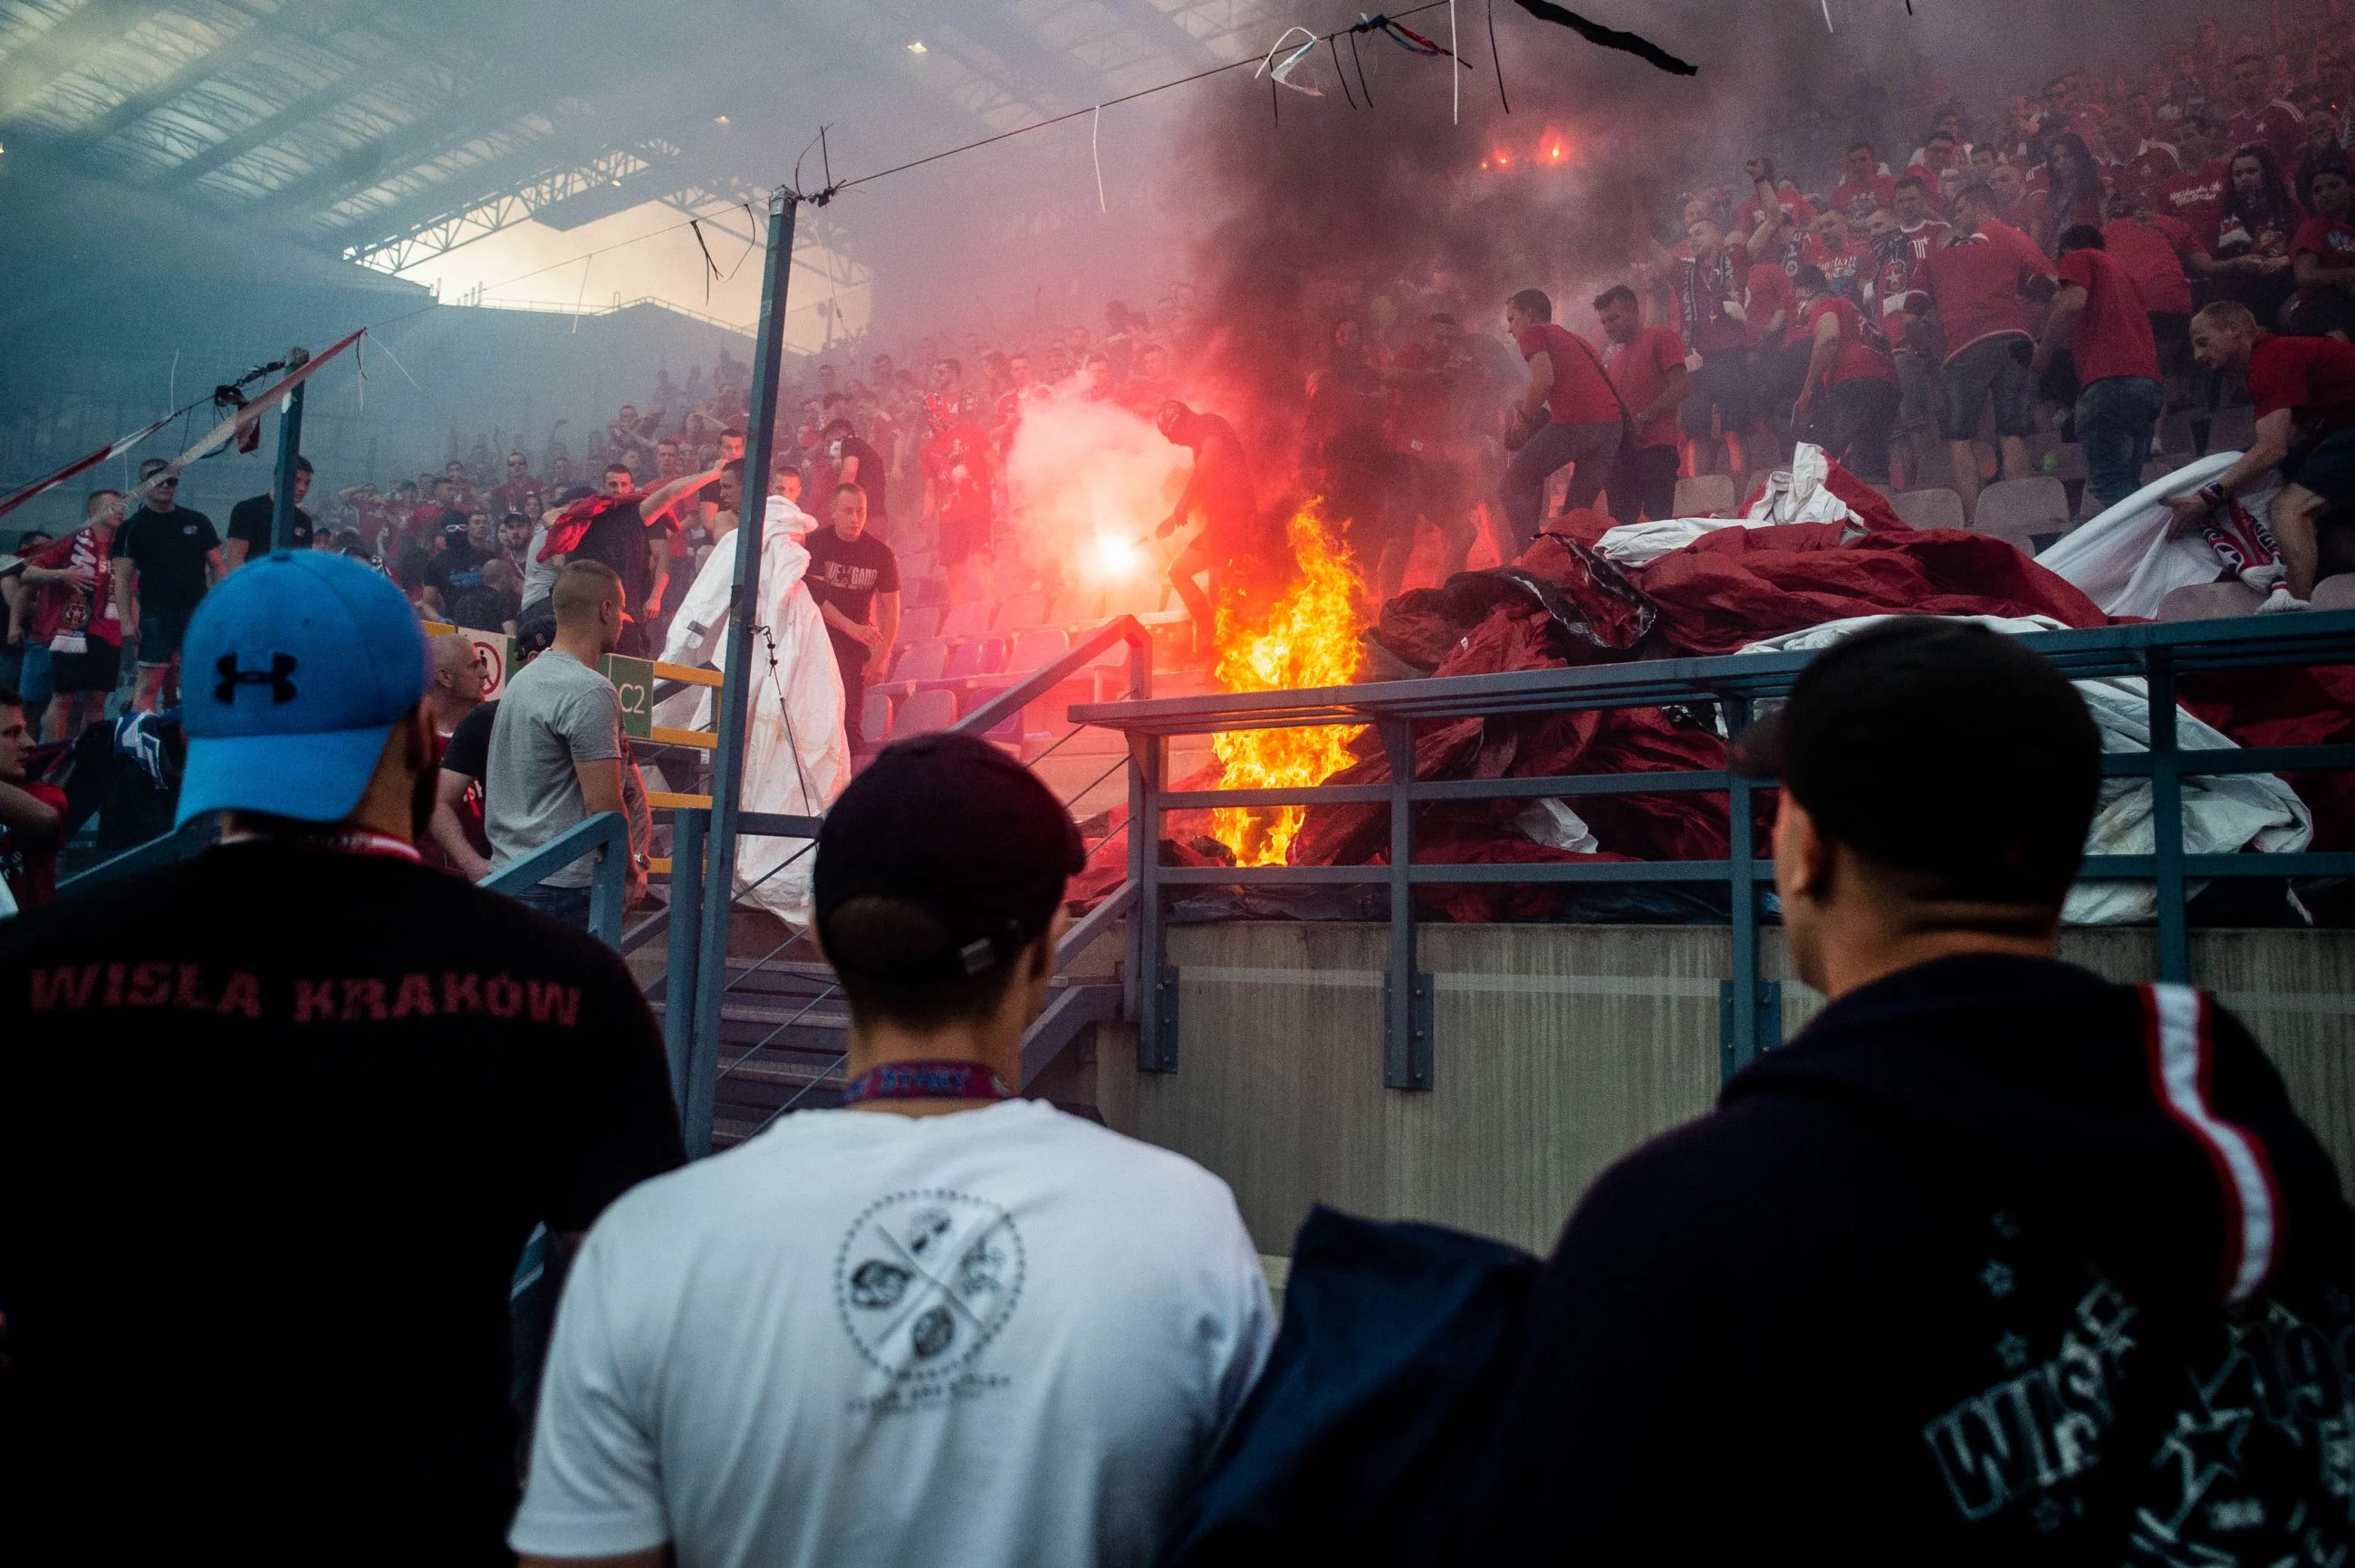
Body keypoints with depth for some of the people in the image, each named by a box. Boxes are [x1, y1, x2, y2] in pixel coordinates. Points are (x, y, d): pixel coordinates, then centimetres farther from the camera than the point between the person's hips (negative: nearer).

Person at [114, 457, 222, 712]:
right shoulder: (133, 527, 4)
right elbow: (122, 578, 0)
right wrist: (126, 621, -10)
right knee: (148, 682, -5)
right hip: (155, 613, -3)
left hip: (198, 612, 3)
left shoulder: (197, 521, 12)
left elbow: (216, 567, 13)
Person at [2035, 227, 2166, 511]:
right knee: (2127, 485, 8)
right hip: (2150, 382, 8)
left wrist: (2043, 352, 3)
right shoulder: (2121, 272, 35)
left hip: (2110, 381, -8)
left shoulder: (2079, 258, 13)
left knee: (2107, 484, -16)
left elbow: (2072, 305, -8)